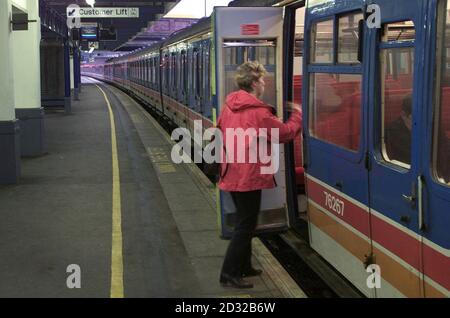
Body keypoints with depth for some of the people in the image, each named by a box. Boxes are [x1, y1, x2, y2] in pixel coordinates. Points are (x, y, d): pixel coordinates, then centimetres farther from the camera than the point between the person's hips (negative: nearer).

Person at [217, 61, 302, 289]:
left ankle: (243, 267, 28)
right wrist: (297, 115, 8)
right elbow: (285, 133, -8)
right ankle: (230, 274, 1)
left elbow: (222, 127, 20)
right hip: (249, 176, -8)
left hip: (232, 174, 9)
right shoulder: (258, 112, -17)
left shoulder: (229, 106, 5)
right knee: (245, 226, -1)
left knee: (243, 222, 19)